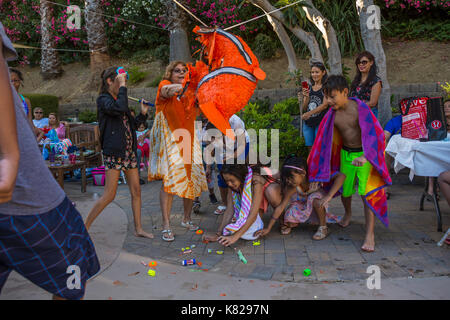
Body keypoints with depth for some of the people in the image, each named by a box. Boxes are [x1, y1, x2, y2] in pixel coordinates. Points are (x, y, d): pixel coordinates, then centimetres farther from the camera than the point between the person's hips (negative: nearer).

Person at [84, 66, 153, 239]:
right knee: (109, 195, -5)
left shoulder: (119, 99, 17)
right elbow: (120, 108, -29)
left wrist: (143, 113, 8)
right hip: (113, 152, -8)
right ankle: (85, 227, 11)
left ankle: (138, 229, 17)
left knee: (136, 190, 7)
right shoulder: (103, 99, -7)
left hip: (129, 151, 8)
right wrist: (122, 86, -18)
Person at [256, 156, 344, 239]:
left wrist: (328, 196, -50)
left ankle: (323, 228, -15)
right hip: (303, 206, 1)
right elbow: (281, 207, -21)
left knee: (315, 198, -36)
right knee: (289, 222, -24)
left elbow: (341, 176, -40)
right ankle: (295, 222, 14)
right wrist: (268, 228, -21)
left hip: (318, 205, -1)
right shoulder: (292, 187, -26)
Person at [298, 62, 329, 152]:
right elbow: (304, 108, 11)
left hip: (321, 123, -5)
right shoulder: (308, 88, 12)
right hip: (308, 123, 5)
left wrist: (309, 113, -24)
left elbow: (325, 105, -14)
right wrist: (306, 97, -8)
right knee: (310, 150, 9)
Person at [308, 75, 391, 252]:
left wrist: (365, 157, -35)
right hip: (345, 153, 4)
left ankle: (370, 234, -3)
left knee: (367, 193, -10)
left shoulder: (359, 108, -19)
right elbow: (324, 140, 0)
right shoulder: (332, 114, -6)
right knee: (344, 190, 15)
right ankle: (348, 213, 47)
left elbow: (373, 133, -22)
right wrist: (317, 172, -1)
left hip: (364, 153, -4)